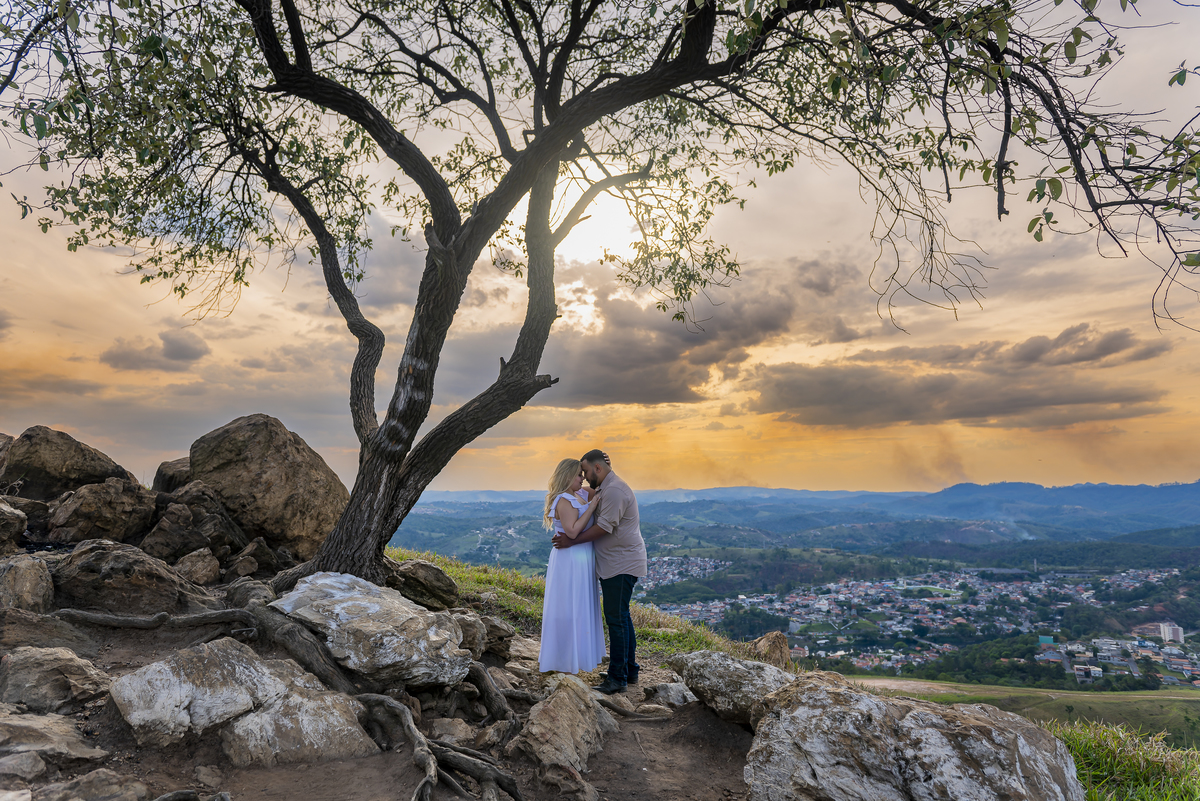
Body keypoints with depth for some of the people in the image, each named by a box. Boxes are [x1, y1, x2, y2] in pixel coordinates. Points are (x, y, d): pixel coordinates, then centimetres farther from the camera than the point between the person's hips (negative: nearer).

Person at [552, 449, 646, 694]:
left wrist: (572, 541, -15)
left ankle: (617, 678, 0)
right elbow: (599, 522, 19)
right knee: (621, 617, 15)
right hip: (616, 563, 11)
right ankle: (630, 670, 25)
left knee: (616, 618, -7)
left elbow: (604, 527, -21)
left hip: (622, 564, -11)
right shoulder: (607, 489, 17)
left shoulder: (614, 490, -17)